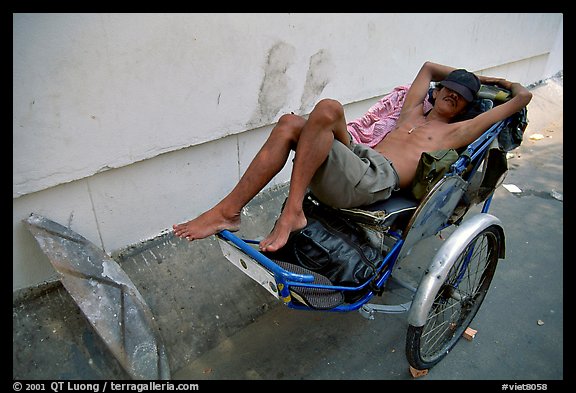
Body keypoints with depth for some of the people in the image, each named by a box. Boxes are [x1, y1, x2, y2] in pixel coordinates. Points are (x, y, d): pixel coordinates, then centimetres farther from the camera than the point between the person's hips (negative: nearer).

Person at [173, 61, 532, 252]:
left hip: (379, 180, -6)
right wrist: (473, 77, 54)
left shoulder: (455, 132, 18)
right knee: (290, 123, -16)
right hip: (358, 157, 6)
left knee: (327, 108, -28)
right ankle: (228, 210, -20)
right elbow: (428, 67, 48)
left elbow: (522, 97, 21)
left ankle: (292, 211, -27)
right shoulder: (413, 110, 32)